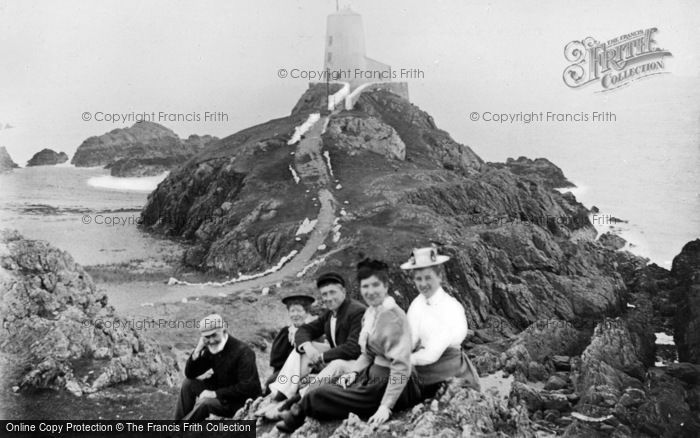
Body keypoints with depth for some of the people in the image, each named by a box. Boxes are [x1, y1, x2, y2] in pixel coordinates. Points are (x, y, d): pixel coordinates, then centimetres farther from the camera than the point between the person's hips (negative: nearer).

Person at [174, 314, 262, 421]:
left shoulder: (243, 352, -22)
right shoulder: (210, 349, 0)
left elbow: (247, 387, -27)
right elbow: (190, 374, 3)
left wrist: (216, 394, -28)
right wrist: (198, 350, -14)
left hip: (244, 401, -8)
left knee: (204, 403, -27)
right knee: (188, 384, -3)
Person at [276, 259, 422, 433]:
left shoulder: (393, 316, -20)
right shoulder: (371, 312, 7)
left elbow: (402, 366, -24)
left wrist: (386, 406, -27)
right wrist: (354, 372, -1)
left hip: (388, 384, -9)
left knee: (318, 395, -9)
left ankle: (295, 418, 16)